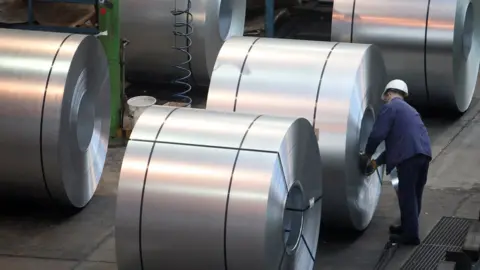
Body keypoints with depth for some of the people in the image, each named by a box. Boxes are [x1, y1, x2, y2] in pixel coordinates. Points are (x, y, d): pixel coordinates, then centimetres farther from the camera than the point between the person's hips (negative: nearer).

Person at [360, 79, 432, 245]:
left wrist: (367, 154, 10)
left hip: (409, 156, -9)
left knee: (407, 195, -4)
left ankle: (411, 235, -4)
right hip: (424, 154, 9)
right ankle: (407, 227, 29)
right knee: (414, 194, 18)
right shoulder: (409, 110, 31)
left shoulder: (390, 107, 3)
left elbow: (378, 134, -7)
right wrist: (377, 162, 32)